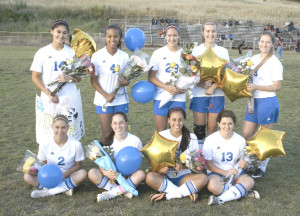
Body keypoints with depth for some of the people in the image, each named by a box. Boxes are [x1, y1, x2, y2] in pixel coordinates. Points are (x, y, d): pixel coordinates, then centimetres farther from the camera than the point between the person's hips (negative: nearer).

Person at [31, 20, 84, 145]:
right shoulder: (43, 53, 2)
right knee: (49, 136, -2)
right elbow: (35, 77, 1)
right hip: (49, 100, -1)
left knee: (71, 137, 1)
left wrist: (69, 78, -13)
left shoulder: (72, 52, 7)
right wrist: (49, 93, -12)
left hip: (70, 99, 1)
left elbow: (78, 78, 9)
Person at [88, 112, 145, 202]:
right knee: (92, 173, -25)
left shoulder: (135, 140, -5)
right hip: (112, 175, 1)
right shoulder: (107, 141, -1)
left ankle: (111, 193, -25)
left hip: (128, 175, -1)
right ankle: (124, 191, -26)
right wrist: (105, 172, -25)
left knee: (141, 174, -32)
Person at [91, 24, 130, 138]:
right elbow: (93, 80, -3)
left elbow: (127, 79, 7)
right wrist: (106, 95, -15)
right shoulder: (97, 56, -5)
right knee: (106, 133, 0)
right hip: (103, 100, -2)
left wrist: (124, 82, -18)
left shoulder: (124, 56, 1)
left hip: (121, 100, 2)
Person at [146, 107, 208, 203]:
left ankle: (167, 195, -26)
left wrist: (182, 167, -22)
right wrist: (159, 169, -21)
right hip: (165, 176, 0)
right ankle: (187, 192, -27)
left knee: (203, 178, -28)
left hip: (183, 176, 1)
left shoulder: (191, 138, 1)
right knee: (150, 177, -32)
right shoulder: (161, 136, 1)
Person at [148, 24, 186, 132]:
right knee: (160, 132, 2)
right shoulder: (158, 53, 2)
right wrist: (166, 87, -15)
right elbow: (151, 77, -1)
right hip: (161, 97, -1)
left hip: (179, 98, 1)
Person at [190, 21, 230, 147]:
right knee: (199, 127, -1)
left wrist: (213, 87, -13)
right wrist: (202, 83, -16)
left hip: (216, 93, 1)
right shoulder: (196, 50, 6)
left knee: (212, 127, 2)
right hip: (199, 93, 0)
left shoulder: (223, 51, 8)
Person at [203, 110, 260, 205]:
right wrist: (225, 172, -19)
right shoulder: (210, 139, -9)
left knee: (250, 181, -28)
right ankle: (241, 191, -20)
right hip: (216, 173, -2)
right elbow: (208, 163, -9)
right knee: (212, 186, -37)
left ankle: (220, 199, -27)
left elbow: (243, 161, 7)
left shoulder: (240, 140, 0)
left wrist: (244, 164, -19)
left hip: (234, 173, 3)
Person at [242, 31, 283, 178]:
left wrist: (256, 87, -22)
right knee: (246, 135, 10)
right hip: (254, 101, 7)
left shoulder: (275, 63, -11)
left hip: (268, 102, -7)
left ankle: (262, 168, 20)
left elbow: (277, 86, -14)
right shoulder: (254, 59, 9)